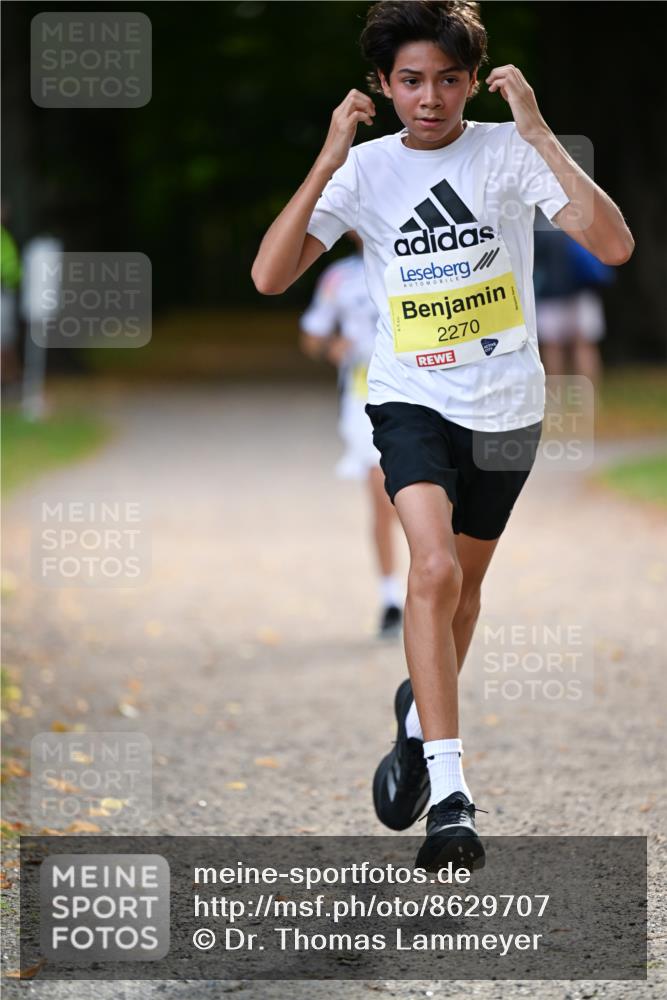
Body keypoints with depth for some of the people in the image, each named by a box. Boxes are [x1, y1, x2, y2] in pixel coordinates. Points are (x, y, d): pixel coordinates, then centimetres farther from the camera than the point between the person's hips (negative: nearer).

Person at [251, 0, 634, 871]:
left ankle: (421, 717, 48)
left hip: (507, 405, 1)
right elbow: (269, 277, -12)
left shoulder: (509, 153, -8)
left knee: (464, 585, 17)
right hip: (413, 398, -1)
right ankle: (450, 796, -23)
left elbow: (615, 246, -20)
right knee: (434, 570, -23)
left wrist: (539, 134, -25)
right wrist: (328, 162, -18)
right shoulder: (365, 169, -4)